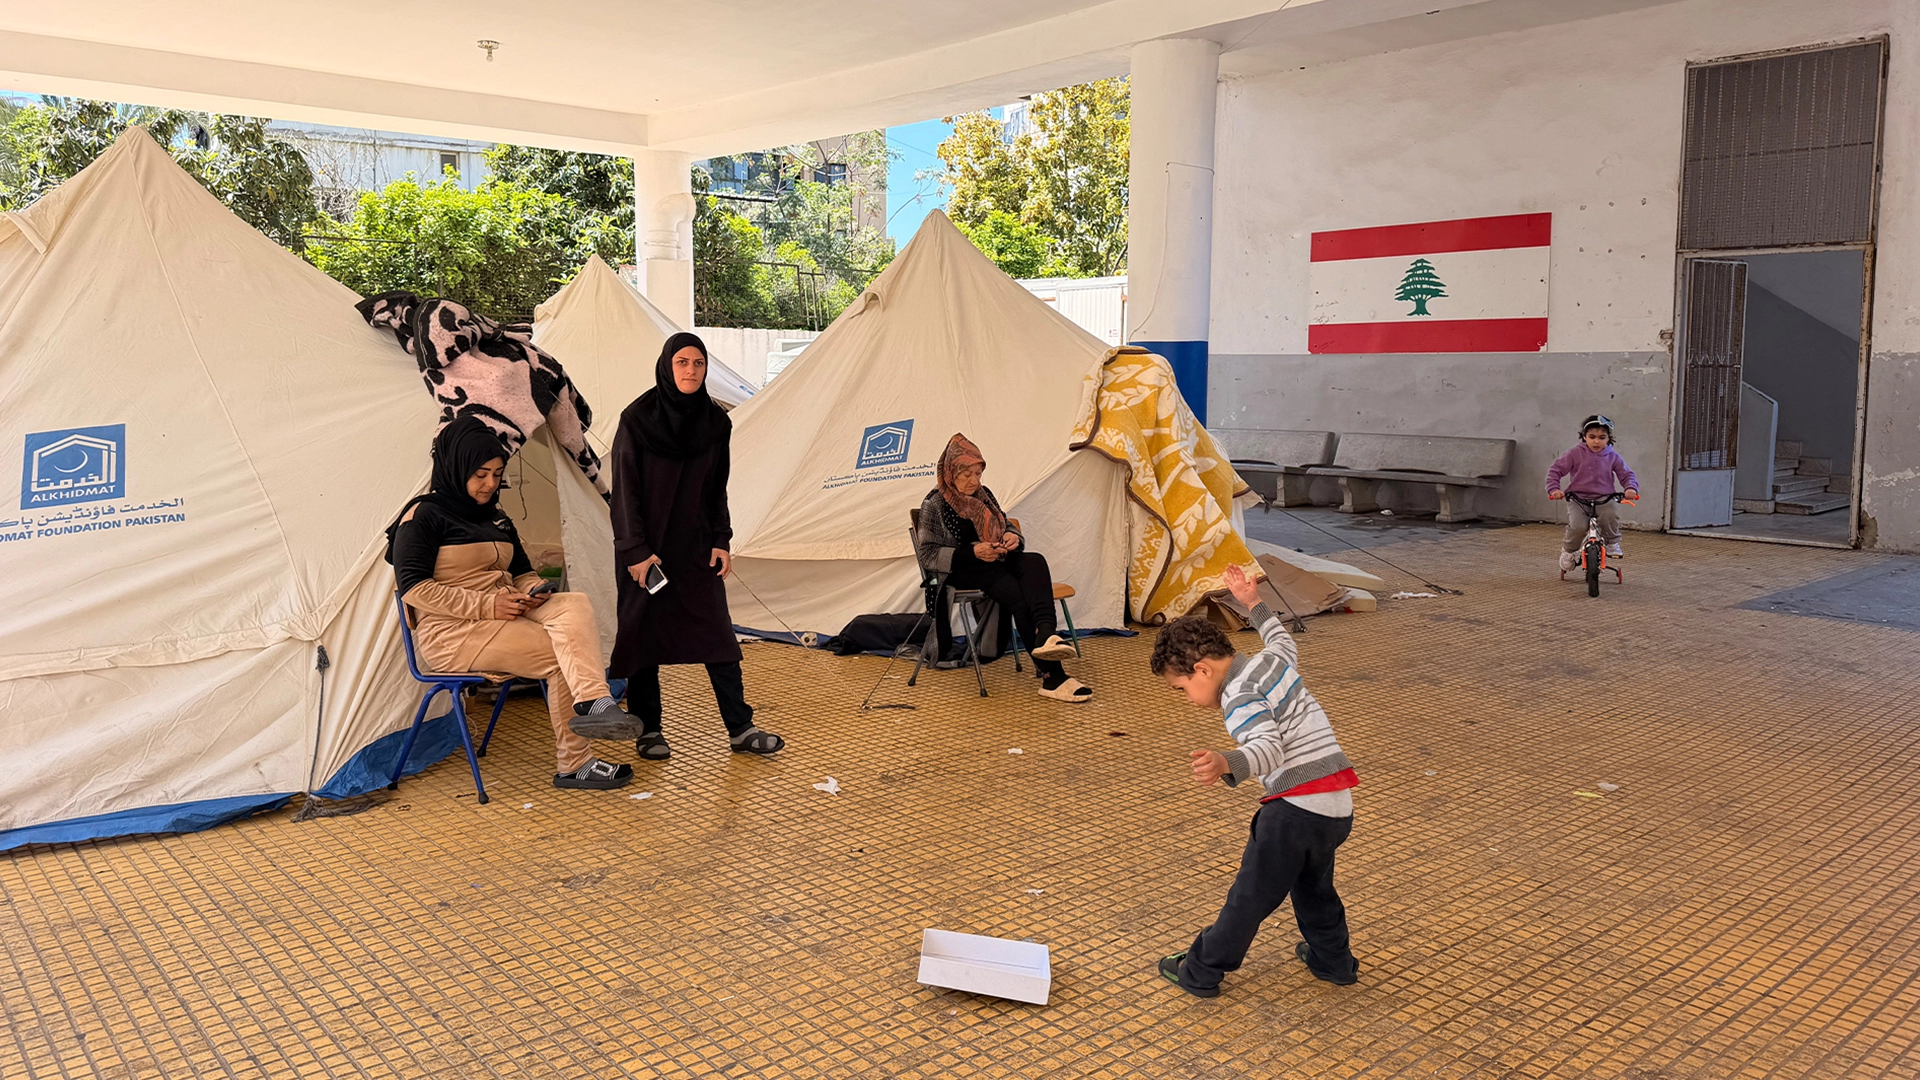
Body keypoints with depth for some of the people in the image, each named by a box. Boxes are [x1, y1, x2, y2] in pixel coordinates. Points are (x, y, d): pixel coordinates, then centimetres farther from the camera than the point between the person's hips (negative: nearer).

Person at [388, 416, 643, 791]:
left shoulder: (497, 518, 19)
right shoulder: (424, 515, -6)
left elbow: (521, 572, 23)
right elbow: (414, 587, -14)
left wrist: (535, 591, -4)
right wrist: (486, 605, -20)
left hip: (505, 614, 7)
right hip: (452, 634, -7)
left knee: (575, 605, -24)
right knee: (558, 654, -25)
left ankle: (593, 704, -41)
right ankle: (574, 764, -21)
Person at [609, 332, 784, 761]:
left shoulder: (715, 422, 3)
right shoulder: (637, 419, -9)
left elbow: (718, 489, 9)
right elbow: (625, 489, -9)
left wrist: (721, 542, 3)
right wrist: (635, 551, -14)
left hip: (697, 545, 3)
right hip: (648, 547, -3)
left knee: (718, 633, 1)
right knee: (645, 633, 4)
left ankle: (740, 728, 6)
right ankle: (648, 730, 17)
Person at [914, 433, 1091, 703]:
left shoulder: (983, 494, 15)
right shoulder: (934, 505, -3)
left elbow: (1007, 525, 21)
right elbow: (928, 553, -9)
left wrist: (1013, 536, -6)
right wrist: (973, 553, -21)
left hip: (995, 562, 6)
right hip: (961, 571, -6)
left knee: (1034, 561, -29)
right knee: (1016, 593, -33)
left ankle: (1045, 633, -54)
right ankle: (1051, 676, -40)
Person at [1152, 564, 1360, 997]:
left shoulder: (1241, 696, -16)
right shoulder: (1272, 661, 10)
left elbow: (1270, 748, -33)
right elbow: (1284, 642, 36)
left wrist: (1226, 763, -51)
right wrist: (1255, 604, 45)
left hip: (1296, 808, -9)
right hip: (1338, 805, 9)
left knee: (1251, 894, 4)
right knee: (1314, 886, 30)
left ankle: (1200, 971, 16)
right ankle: (1333, 960, 43)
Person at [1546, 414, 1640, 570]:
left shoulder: (1613, 457, 7)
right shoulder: (1575, 454, 1)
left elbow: (1627, 475, 10)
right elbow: (1555, 470, 3)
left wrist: (1631, 488, -12)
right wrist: (1553, 489, -13)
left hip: (1604, 499, 1)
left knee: (1611, 514, -35)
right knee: (1578, 526, -30)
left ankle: (1612, 543, -3)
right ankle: (1569, 550, 6)